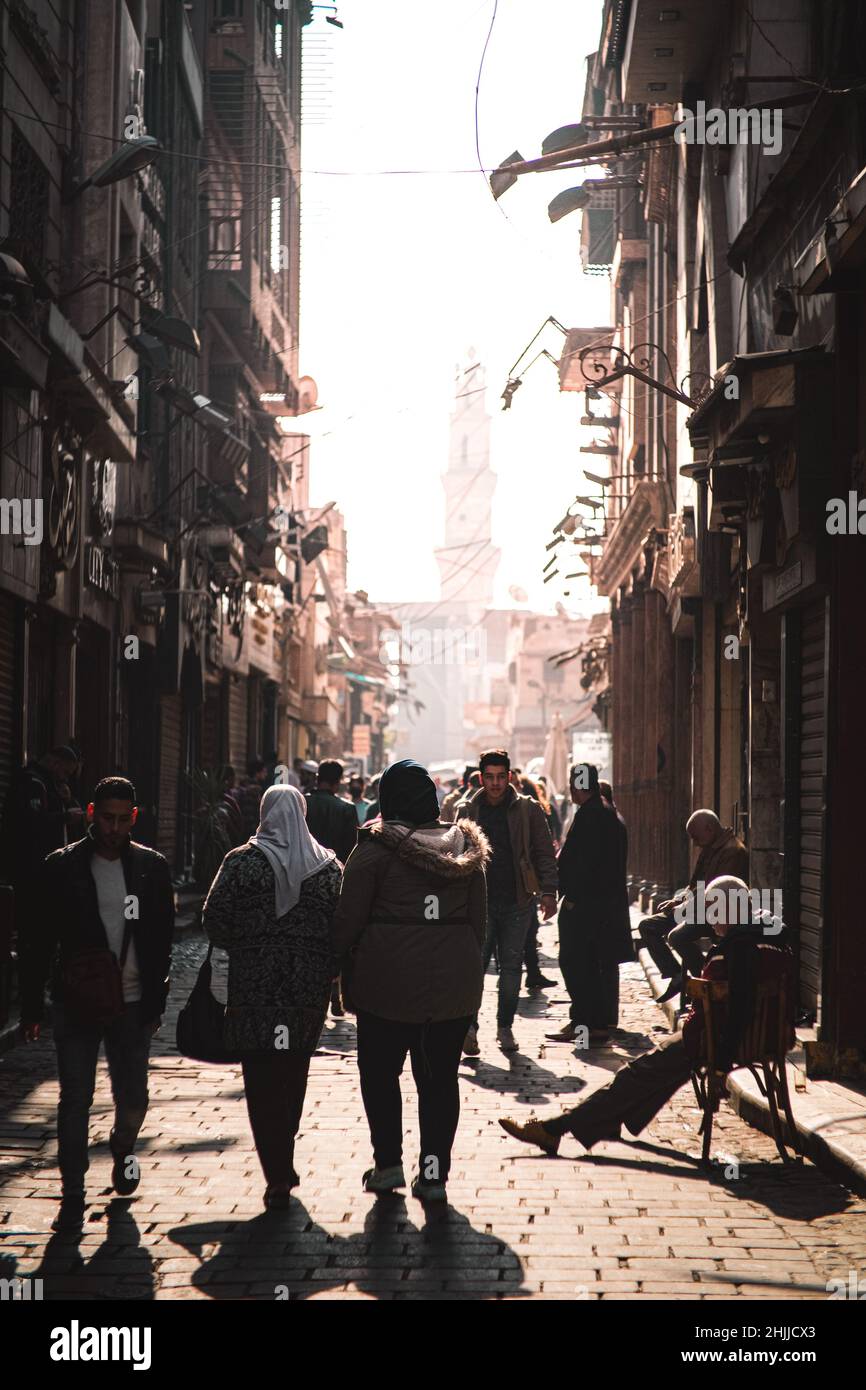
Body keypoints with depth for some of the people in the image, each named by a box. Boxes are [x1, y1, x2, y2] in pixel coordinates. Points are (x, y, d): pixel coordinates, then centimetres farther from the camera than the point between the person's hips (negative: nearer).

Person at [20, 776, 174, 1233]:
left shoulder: (151, 867, 1)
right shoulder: (62, 867, -3)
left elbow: (161, 940, 5)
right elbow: (40, 943, -1)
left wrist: (155, 1002, 1)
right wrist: (32, 1007, -3)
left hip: (132, 1005, 1)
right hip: (76, 1004, -1)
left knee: (133, 1099, 7)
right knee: (75, 1100, 1)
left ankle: (122, 1148, 39)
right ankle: (73, 1194, 12)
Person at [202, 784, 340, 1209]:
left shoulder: (241, 862, -4)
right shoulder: (328, 865, 1)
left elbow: (214, 919, -5)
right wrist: (328, 968, 11)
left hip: (253, 983, -2)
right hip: (310, 984, 3)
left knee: (261, 1078, 2)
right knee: (294, 1074, 17)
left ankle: (277, 1175, -4)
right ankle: (283, 1162, 29)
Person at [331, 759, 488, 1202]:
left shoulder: (375, 848, -6)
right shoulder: (465, 847, 8)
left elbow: (348, 920, -8)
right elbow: (479, 920, 11)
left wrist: (341, 965, 4)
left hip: (388, 979, -3)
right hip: (455, 981, 4)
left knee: (379, 1071, 13)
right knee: (440, 1077, 9)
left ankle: (388, 1162, 14)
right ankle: (434, 1173, 10)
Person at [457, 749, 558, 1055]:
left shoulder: (528, 809, 2)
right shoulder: (468, 811, 5)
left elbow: (544, 853, 4)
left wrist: (548, 892, -5)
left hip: (517, 901, 0)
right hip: (480, 900, 0)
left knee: (512, 965, 6)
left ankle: (505, 1027, 16)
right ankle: (469, 1026, -4)